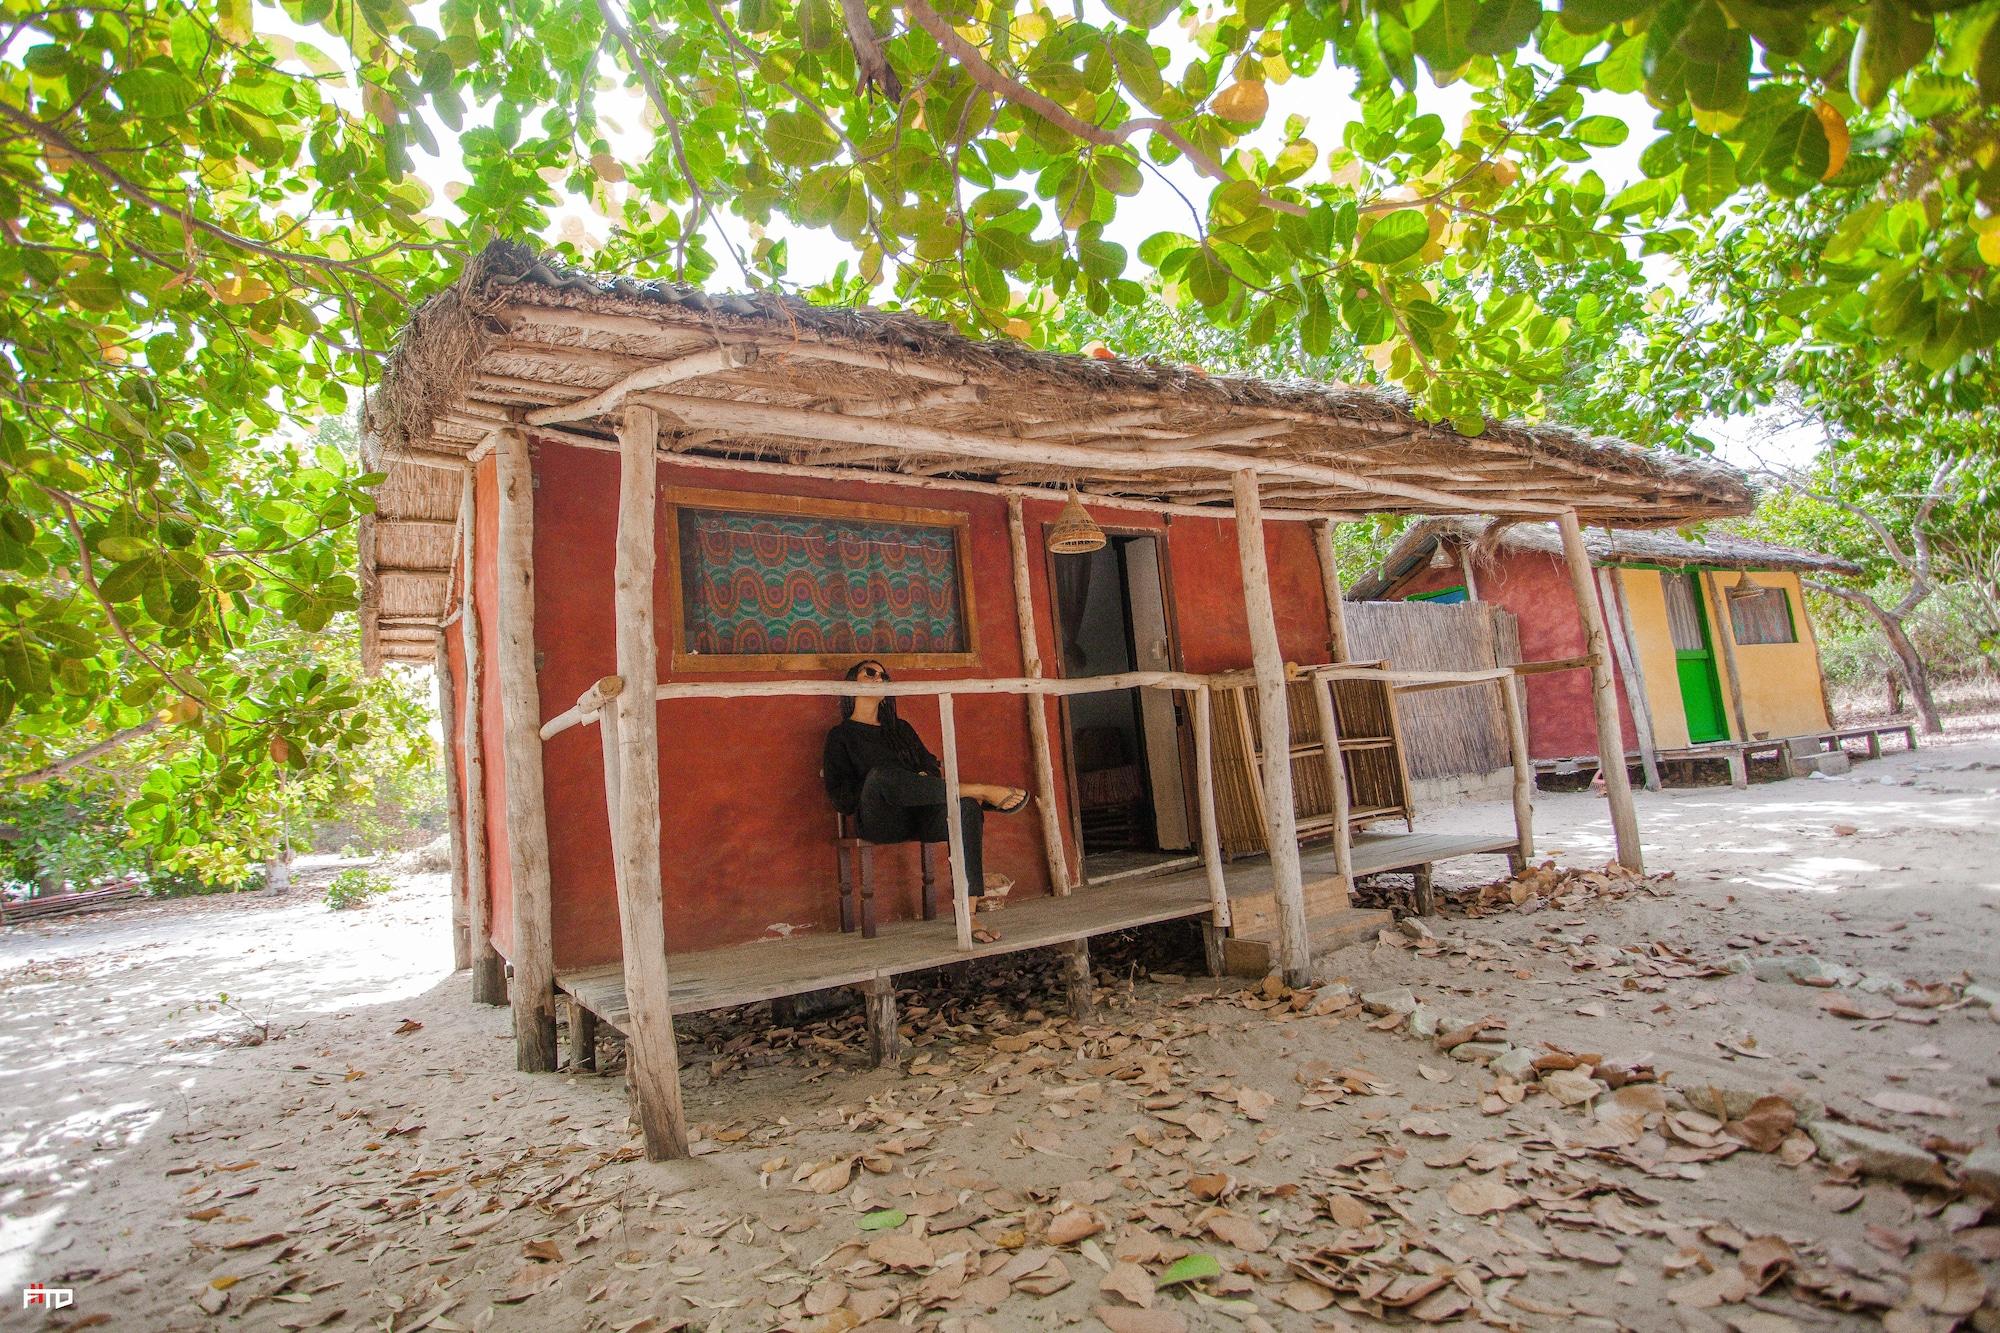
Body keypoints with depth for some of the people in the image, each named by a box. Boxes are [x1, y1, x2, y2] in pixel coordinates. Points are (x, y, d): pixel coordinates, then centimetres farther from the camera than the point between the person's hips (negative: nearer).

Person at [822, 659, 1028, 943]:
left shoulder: (901, 728, 28)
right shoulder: (841, 735, 14)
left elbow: (930, 766, 23)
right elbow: (841, 798, 2)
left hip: (919, 815, 4)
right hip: (880, 821, -4)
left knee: (967, 807, -29)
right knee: (881, 774, -37)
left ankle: (969, 909, -35)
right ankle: (980, 790, -32)